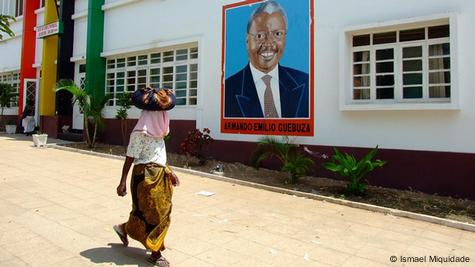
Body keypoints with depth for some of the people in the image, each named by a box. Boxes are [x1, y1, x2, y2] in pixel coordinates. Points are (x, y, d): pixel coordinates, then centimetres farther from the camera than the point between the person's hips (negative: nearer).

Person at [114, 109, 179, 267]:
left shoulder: (157, 132, 11)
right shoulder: (140, 134, -15)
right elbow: (129, 159, -15)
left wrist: (169, 173, 19)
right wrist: (123, 182, -17)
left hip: (159, 175, 9)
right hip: (146, 176, -9)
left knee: (161, 211, 16)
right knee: (152, 213, 0)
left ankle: (123, 228, 37)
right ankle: (155, 253, 14)